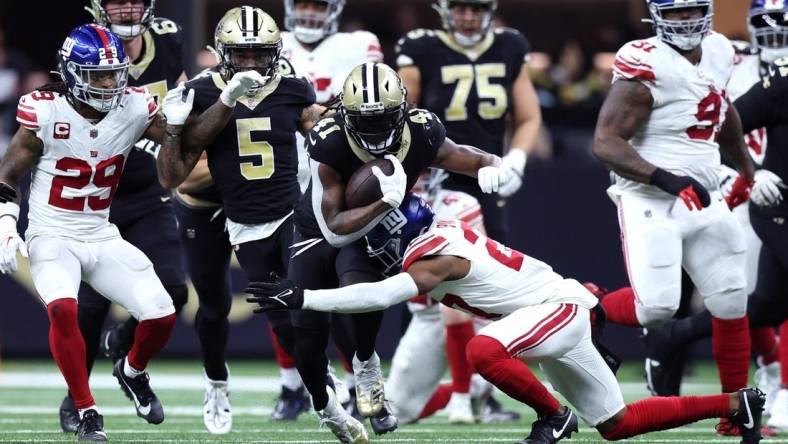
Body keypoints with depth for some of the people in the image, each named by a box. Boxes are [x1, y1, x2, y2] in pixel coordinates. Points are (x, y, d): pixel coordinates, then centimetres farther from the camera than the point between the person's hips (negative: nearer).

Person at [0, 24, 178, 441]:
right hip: (51, 235, -4)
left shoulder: (133, 108, -5)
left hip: (102, 236, 4)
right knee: (63, 309, -32)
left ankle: (133, 372, 28)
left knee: (161, 316, -8)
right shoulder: (46, 113, -13)